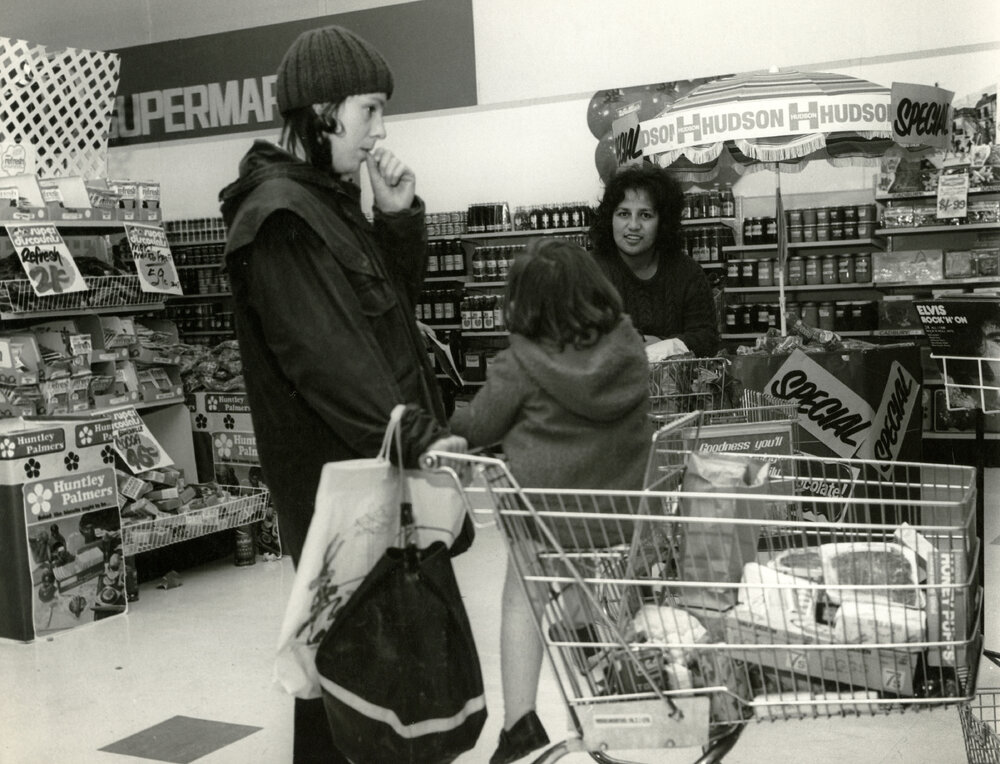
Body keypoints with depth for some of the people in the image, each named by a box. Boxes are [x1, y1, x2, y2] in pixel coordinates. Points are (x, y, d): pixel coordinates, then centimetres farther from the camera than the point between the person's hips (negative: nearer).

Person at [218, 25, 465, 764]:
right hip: (337, 465, -9)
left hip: (373, 453, 9)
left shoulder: (332, 197, 12)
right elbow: (324, 353, -25)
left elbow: (397, 297, 16)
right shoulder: (279, 216, -17)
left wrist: (399, 215, 0)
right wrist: (414, 435, -28)